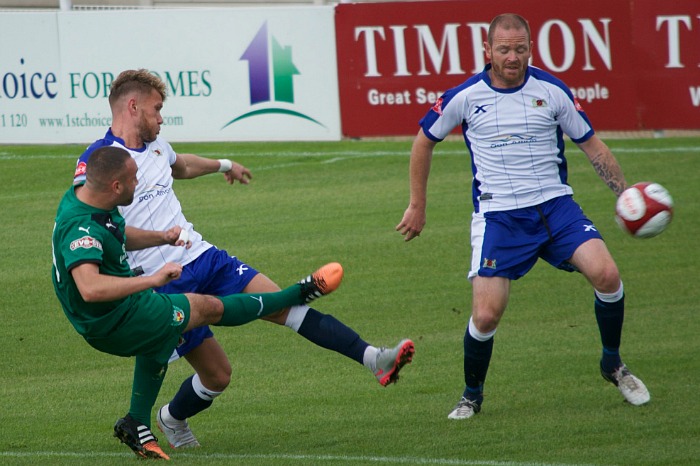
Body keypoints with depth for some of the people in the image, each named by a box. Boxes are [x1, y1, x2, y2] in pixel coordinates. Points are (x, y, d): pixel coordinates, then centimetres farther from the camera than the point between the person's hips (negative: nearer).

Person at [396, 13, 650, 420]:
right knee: (486, 316, -13)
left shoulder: (552, 91, 0)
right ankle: (472, 395, 16)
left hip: (555, 204, 1)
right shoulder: (466, 97, -2)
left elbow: (592, 146, 10)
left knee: (606, 274, -21)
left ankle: (613, 364, 5)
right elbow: (425, 141, 14)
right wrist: (417, 205, 17)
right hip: (498, 216, -1)